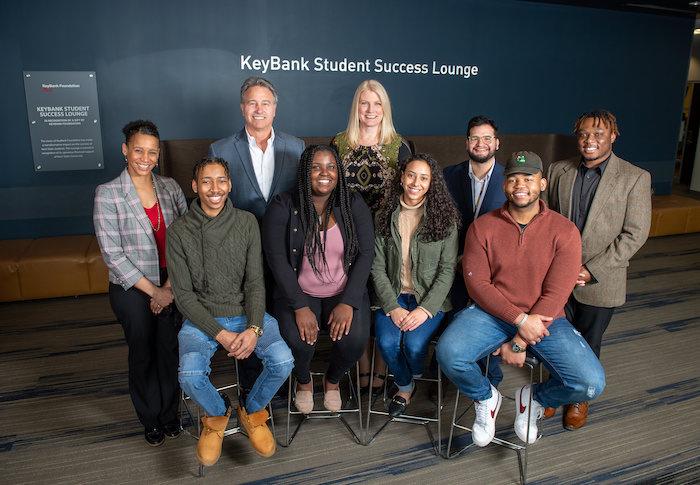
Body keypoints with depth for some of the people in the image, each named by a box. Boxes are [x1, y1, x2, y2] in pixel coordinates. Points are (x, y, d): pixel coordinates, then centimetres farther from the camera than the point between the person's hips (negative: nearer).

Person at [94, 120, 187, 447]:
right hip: (132, 288, -2)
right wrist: (153, 291, -12)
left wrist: (170, 286, -10)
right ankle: (151, 419, 34)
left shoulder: (170, 188, 1)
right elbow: (112, 254, -12)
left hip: (172, 284, 2)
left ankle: (169, 413, 33)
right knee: (143, 354, 12)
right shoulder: (108, 194, -9)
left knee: (170, 350, 9)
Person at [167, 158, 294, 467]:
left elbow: (255, 282, -2)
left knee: (282, 361, -22)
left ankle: (252, 411, 12)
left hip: (246, 312, 1)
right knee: (190, 375, -28)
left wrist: (254, 328, -17)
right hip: (201, 317, -1)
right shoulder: (179, 231, -4)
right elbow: (184, 293, -6)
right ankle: (217, 414, 9)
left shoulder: (246, 222, 0)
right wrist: (220, 333, -16)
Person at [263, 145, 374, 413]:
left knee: (355, 339, -25)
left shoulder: (353, 205, 0)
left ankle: (332, 381, 13)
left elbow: (366, 253, -4)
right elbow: (276, 258, -10)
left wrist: (348, 302, -15)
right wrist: (300, 306, -18)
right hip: (298, 293, -1)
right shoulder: (283, 206, -5)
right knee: (297, 340, -28)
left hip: (345, 293, 1)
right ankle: (303, 381, 12)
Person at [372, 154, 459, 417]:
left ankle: (416, 377, 14)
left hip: (430, 298, -1)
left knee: (413, 344, -26)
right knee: (387, 342, -24)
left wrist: (425, 309, -16)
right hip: (394, 296, 2)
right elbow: (378, 268, -1)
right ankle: (405, 386, 11)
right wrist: (392, 307, -13)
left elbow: (447, 270, -5)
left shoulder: (444, 218, -1)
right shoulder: (385, 216, 3)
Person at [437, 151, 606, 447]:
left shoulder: (564, 231, -4)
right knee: (449, 353, -29)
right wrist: (520, 319, -18)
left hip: (543, 317, 0)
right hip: (490, 312, 0)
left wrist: (519, 343, -15)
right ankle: (486, 398, 7)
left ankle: (534, 399, 15)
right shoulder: (482, 227, -1)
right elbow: (477, 284, -7)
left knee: (591, 383, -20)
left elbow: (555, 294, -9)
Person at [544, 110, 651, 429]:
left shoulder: (635, 178, -7)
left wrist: (591, 270, -15)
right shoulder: (558, 171, 2)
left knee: (587, 344, 14)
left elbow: (635, 233, -10)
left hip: (600, 281, -2)